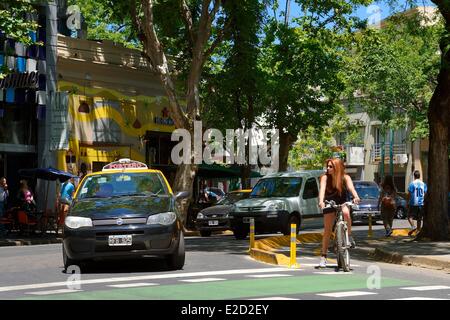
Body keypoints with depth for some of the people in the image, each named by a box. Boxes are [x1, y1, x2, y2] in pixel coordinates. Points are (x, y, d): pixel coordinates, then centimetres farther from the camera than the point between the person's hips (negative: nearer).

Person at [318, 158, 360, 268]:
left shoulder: (345, 177, -15)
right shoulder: (325, 177, -15)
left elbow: (351, 187, -33)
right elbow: (322, 189, -30)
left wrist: (356, 197, -53)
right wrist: (321, 201, -49)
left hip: (342, 203, -1)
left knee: (346, 212, -36)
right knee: (327, 230, -4)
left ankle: (349, 236, -19)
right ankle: (323, 257, 3)